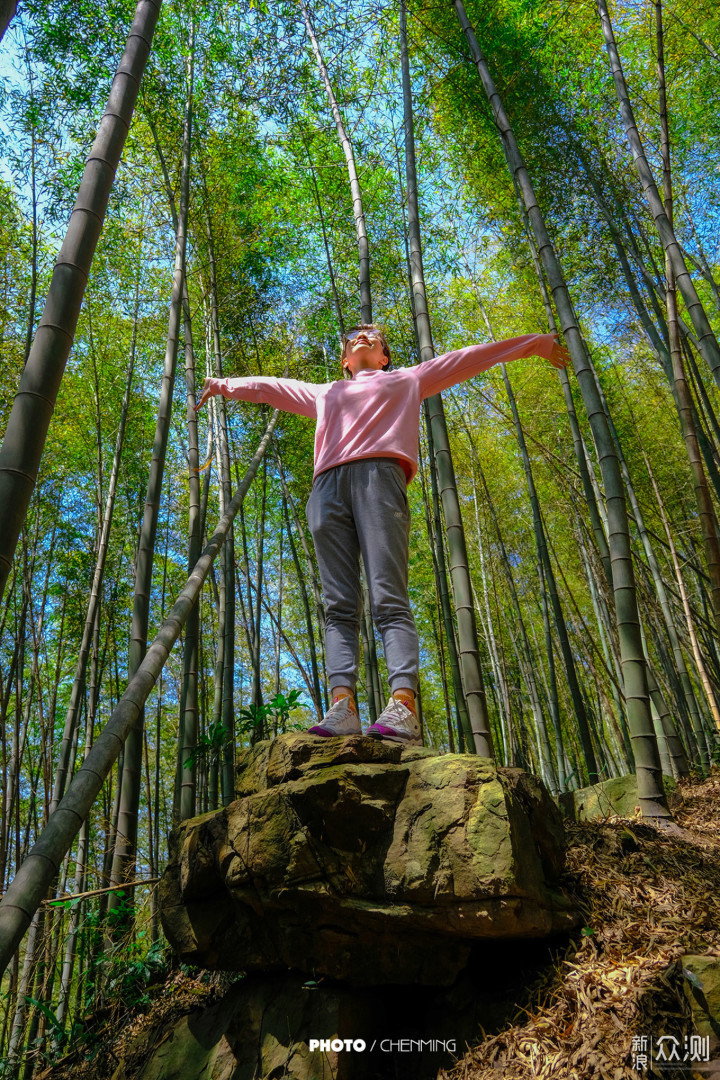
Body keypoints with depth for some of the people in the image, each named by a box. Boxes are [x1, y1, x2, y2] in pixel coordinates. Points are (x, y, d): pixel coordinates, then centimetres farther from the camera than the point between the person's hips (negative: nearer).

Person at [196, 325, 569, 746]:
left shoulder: (407, 380, 33)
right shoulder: (325, 393, 39)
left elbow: (468, 358, 33)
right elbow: (269, 387, 49)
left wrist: (535, 342, 35)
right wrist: (225, 385, 52)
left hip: (378, 475, -3)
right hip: (328, 486, 3)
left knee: (389, 598, -20)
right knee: (339, 605, -13)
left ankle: (403, 704, -32)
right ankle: (343, 704, -24)